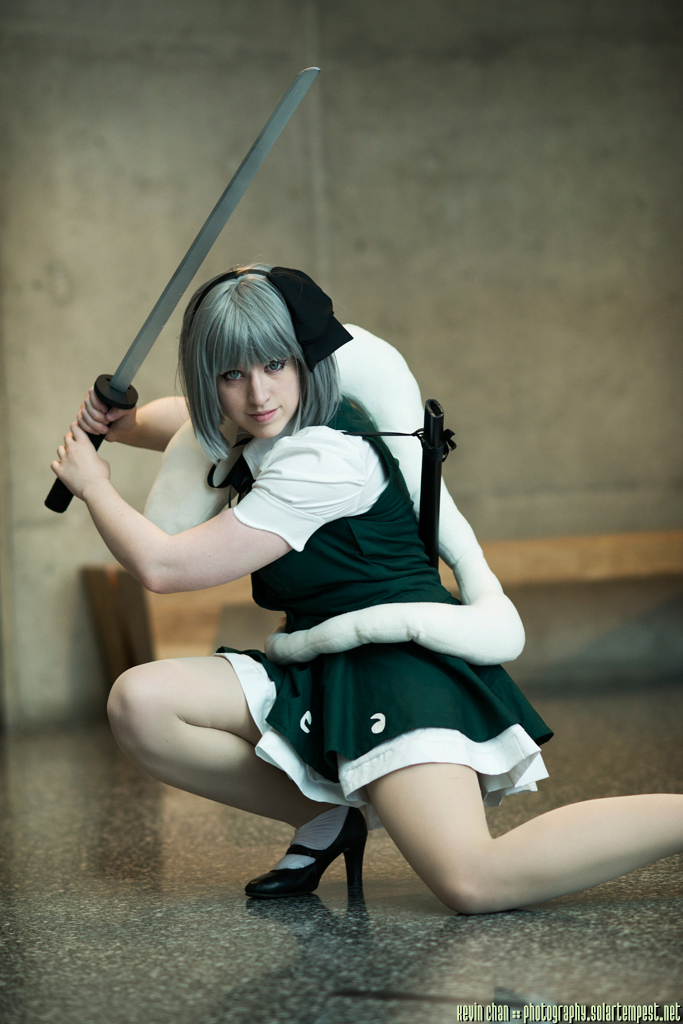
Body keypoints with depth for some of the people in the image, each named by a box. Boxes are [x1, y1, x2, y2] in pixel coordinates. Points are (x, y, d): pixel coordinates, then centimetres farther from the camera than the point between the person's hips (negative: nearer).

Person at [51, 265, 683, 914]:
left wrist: (93, 486, 0)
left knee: (471, 884, -30)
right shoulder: (256, 434, 9)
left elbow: (164, 567, -17)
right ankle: (326, 820, 4)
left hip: (399, 662, -9)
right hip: (317, 674, 9)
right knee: (138, 702, -12)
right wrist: (120, 422, 14)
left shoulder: (324, 459, -19)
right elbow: (186, 421, 36)